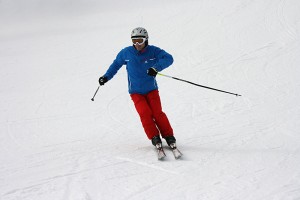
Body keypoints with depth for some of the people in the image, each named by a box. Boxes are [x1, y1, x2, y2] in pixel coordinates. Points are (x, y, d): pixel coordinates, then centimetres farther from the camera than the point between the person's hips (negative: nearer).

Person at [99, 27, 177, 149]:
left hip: (151, 89, -1)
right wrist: (106, 77, 11)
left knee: (157, 113, -13)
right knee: (145, 113, -17)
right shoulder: (126, 53, -4)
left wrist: (156, 67, -37)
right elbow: (116, 64, 13)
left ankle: (169, 136, 0)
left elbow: (168, 58, -21)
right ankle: (154, 137, -7)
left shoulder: (153, 51, -11)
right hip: (136, 92, 1)